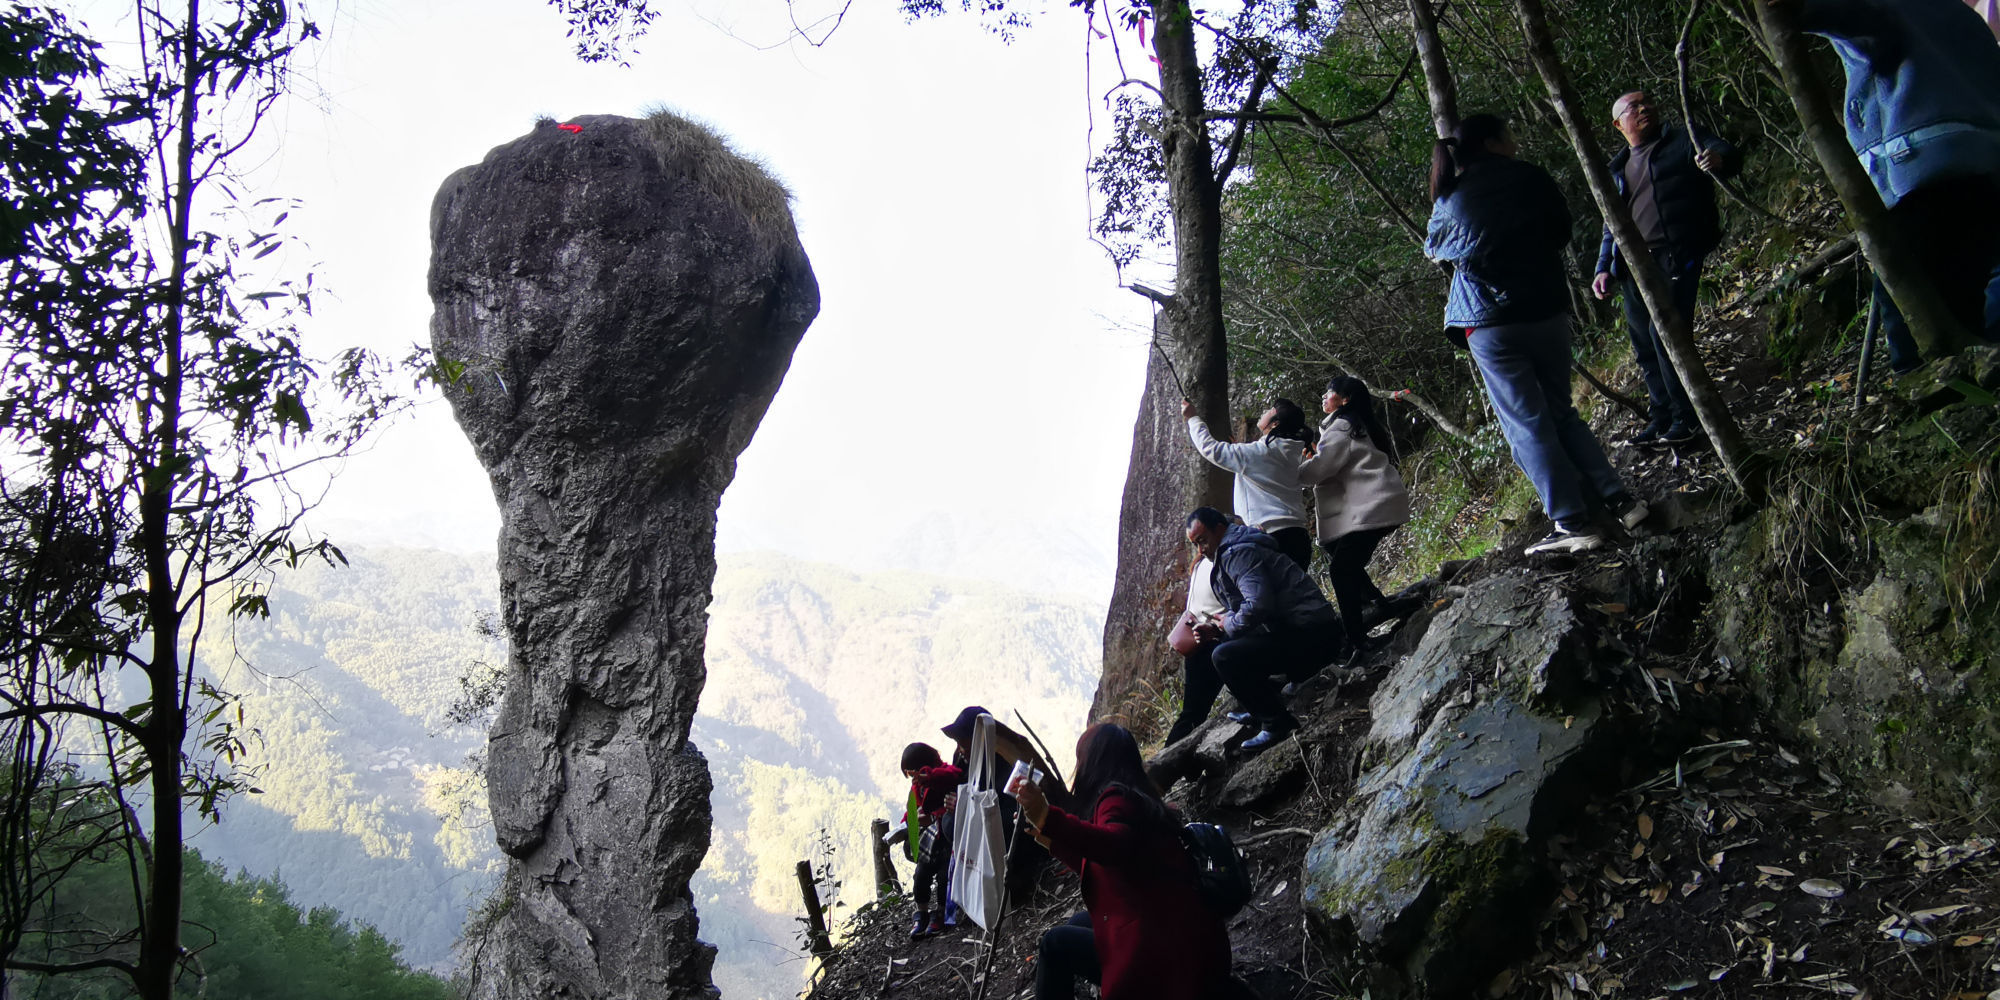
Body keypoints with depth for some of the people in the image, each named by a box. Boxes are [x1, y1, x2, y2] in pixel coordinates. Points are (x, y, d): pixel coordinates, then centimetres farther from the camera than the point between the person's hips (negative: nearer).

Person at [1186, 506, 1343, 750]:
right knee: (1227, 646, 22)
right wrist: (1217, 629, 11)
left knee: (1225, 657, -20)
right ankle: (1265, 708, 16)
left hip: (1314, 636, -11)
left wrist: (1229, 625, -6)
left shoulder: (1238, 553, -12)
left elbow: (1258, 605, -26)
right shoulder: (1233, 553, 23)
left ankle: (1277, 724, -11)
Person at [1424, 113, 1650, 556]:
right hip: (1547, 310, 3)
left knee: (1527, 425, -1)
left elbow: (1434, 248, 15)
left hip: (1490, 323, -2)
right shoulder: (1533, 179, 2)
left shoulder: (1451, 201, 0)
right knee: (1561, 413, 17)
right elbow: (1562, 231, 14)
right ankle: (1619, 499, 10)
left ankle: (1573, 523, -6)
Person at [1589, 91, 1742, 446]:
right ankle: (1663, 418, 19)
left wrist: (1719, 159, -34)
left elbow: (1730, 156, -10)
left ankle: (1687, 417, -5)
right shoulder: (1617, 170, 22)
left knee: (1664, 332, -16)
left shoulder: (1683, 140, 6)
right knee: (1643, 344, 6)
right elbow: (1612, 225, 24)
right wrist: (1604, 268, 11)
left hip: (1677, 256, -6)